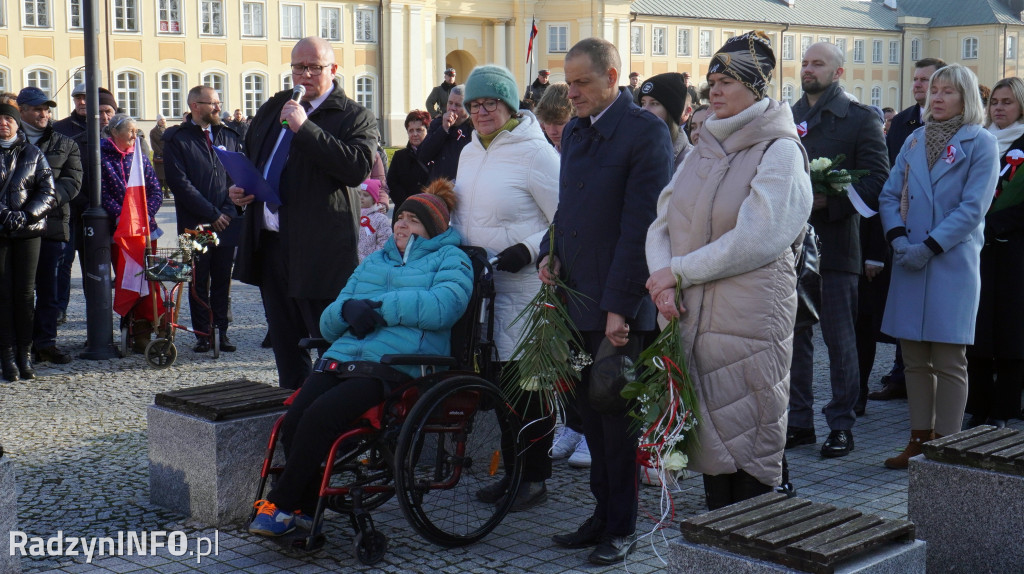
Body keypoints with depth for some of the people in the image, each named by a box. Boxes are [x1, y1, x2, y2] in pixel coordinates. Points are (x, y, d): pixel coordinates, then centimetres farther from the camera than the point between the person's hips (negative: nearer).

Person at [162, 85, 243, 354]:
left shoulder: (229, 136, 13)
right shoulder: (177, 139, 0)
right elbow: (181, 183, -7)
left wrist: (229, 210, -5)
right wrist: (212, 214, -11)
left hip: (227, 222, 3)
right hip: (195, 224, -3)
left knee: (223, 281, 6)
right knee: (199, 282, 2)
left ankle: (222, 332, 13)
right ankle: (203, 334, 9)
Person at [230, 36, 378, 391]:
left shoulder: (356, 117, -5)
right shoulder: (273, 108, 15)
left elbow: (357, 168, -23)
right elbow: (249, 157, 29)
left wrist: (304, 128, -22)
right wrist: (239, 188, 7)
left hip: (321, 248, -7)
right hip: (269, 242, 7)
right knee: (283, 340, 16)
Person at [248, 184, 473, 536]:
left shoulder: (449, 260, 10)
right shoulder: (373, 262, 29)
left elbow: (442, 307, -14)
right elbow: (328, 324, 22)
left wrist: (378, 306, -11)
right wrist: (348, 309, -2)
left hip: (398, 367, -6)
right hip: (345, 358, 6)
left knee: (320, 416, -27)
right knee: (293, 421, -19)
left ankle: (281, 505, -12)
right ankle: (305, 510, -2)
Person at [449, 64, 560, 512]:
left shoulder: (534, 153, -12)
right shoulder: (470, 152, 14)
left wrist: (529, 249, -23)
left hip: (524, 288, -8)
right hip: (481, 286, 8)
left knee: (527, 384, -1)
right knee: (502, 382, 13)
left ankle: (535, 477, 11)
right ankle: (512, 471, 24)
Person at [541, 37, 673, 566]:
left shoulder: (645, 133, -11)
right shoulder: (574, 131, 14)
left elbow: (640, 225, -16)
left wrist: (619, 306, -18)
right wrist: (550, 253, 3)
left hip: (619, 308, -7)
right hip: (577, 299, 7)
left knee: (617, 416, 3)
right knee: (590, 412, 12)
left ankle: (623, 527, 16)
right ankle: (603, 514, 23)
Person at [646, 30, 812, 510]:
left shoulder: (780, 151, -6)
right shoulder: (704, 150, 14)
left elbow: (755, 240, -16)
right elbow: (662, 223, 8)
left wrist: (680, 271, -14)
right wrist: (663, 281, -10)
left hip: (750, 323, -6)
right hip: (692, 317, 6)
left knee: (750, 444, 0)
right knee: (710, 433, 11)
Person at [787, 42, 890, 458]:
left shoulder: (860, 119, -1)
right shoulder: (786, 118, 14)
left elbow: (877, 180, -10)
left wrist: (828, 201, -20)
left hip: (834, 243, -5)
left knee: (839, 340, 3)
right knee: (794, 337, 9)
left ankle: (841, 425, 11)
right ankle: (799, 421, 18)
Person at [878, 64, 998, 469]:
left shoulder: (981, 144, -1)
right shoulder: (914, 141, 14)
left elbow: (973, 207, -9)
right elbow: (890, 195, 11)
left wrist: (929, 247, -15)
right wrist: (897, 238, -7)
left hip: (953, 263, -5)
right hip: (910, 263, 5)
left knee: (948, 361, -2)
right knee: (915, 358, 8)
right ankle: (920, 439, 17)